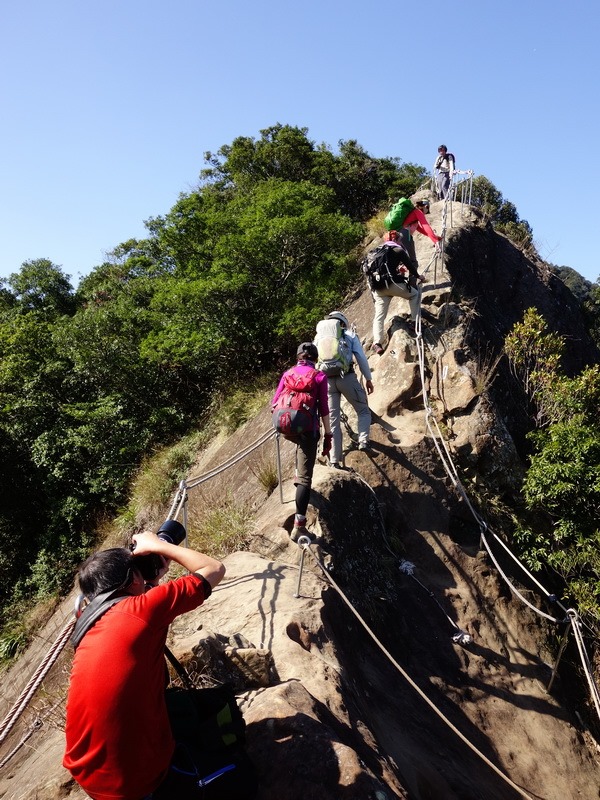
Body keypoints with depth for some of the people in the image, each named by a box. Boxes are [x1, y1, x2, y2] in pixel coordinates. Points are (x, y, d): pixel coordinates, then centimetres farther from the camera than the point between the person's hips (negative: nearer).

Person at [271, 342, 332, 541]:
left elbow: (274, 403, 8)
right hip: (309, 427, -5)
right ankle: (299, 525, -12)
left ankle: (298, 475, 44)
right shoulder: (319, 376, -1)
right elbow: (323, 408, -5)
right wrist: (328, 435, 0)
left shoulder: (288, 373, 9)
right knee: (305, 477, -7)